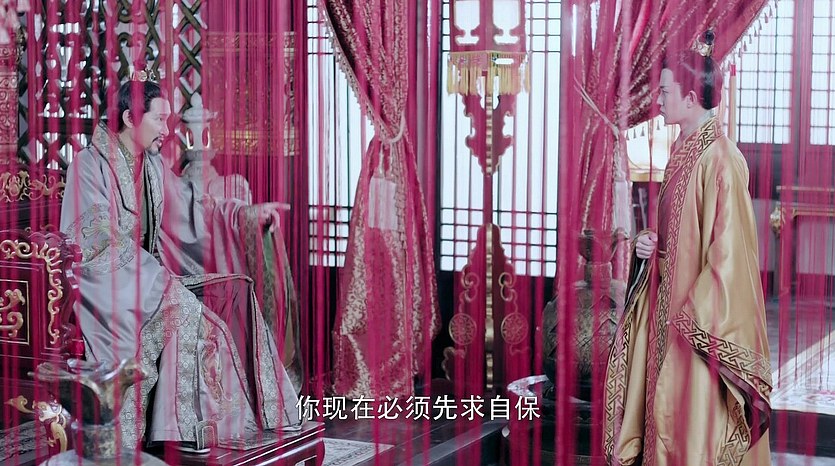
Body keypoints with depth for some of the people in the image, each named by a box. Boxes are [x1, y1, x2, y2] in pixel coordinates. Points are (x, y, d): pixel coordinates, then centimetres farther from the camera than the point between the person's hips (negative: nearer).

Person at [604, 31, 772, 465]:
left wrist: (694, 318, -18)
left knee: (695, 427, -1)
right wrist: (651, 247, 0)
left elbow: (729, 250, -19)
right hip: (671, 309, 9)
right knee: (666, 419, 14)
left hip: (702, 318, -9)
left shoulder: (719, 159, -18)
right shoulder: (683, 152, 10)